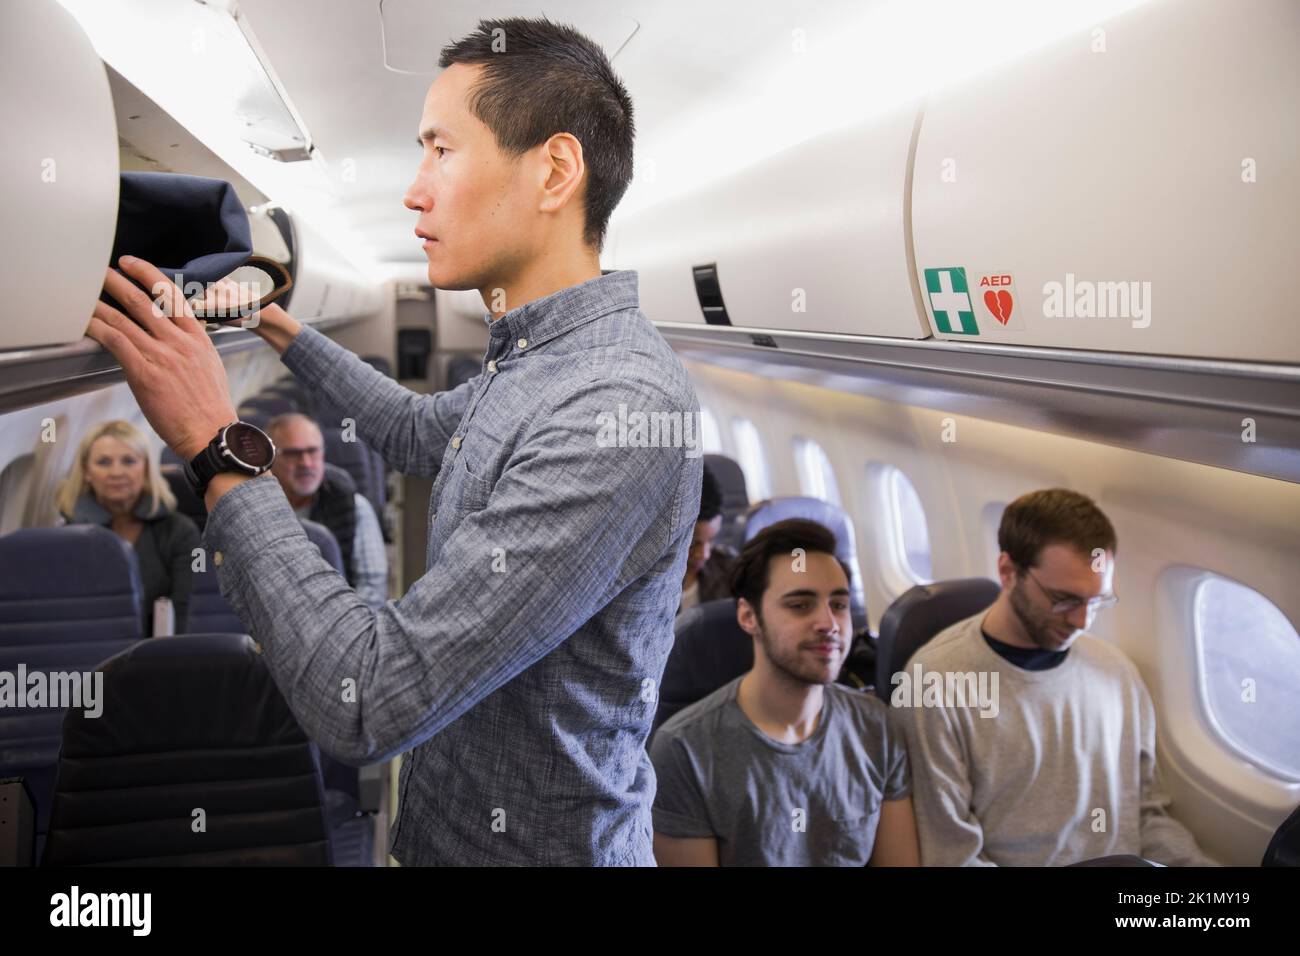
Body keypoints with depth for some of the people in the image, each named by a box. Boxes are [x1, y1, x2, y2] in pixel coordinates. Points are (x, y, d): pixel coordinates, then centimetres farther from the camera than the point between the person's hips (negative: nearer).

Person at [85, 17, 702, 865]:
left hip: (535, 842, -8)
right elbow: (422, 434, 24)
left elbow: (364, 707, -32)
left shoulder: (620, 407, -30)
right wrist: (277, 324, 22)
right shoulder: (532, 359, 0)